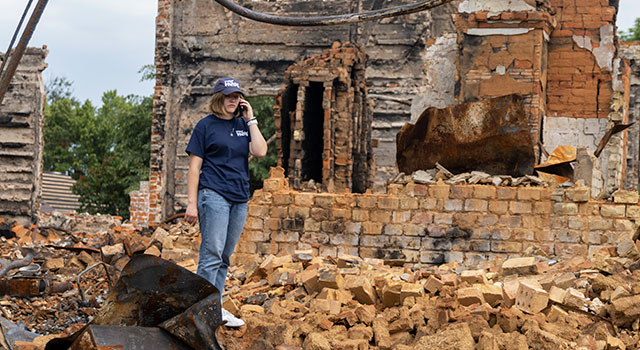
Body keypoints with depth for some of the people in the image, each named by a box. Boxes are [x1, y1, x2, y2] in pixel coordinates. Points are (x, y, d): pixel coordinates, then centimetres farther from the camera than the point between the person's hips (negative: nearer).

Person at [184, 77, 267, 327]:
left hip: (240, 198, 5)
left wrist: (251, 120, -1)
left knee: (224, 257, 9)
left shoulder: (244, 125, 14)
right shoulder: (206, 126, 1)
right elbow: (194, 166, -2)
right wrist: (191, 203, -8)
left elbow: (260, 151, -2)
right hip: (213, 194, -5)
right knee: (212, 254, -12)